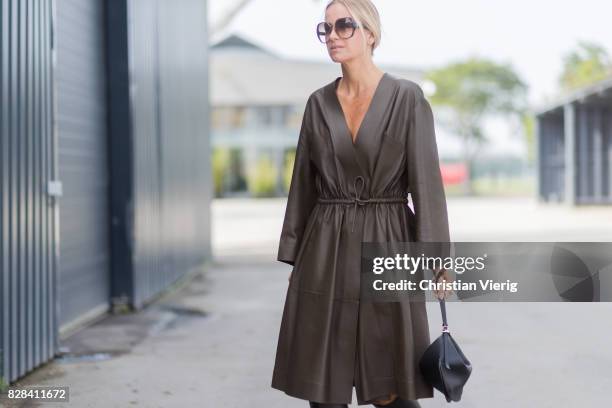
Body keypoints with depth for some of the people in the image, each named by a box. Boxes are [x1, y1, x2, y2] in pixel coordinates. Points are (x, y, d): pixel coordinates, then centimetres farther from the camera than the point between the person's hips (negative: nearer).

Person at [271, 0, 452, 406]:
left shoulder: (407, 97, -4)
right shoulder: (318, 102, 8)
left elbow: (427, 178, -6)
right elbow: (304, 182, 12)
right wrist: (294, 255, 10)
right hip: (326, 249, 4)